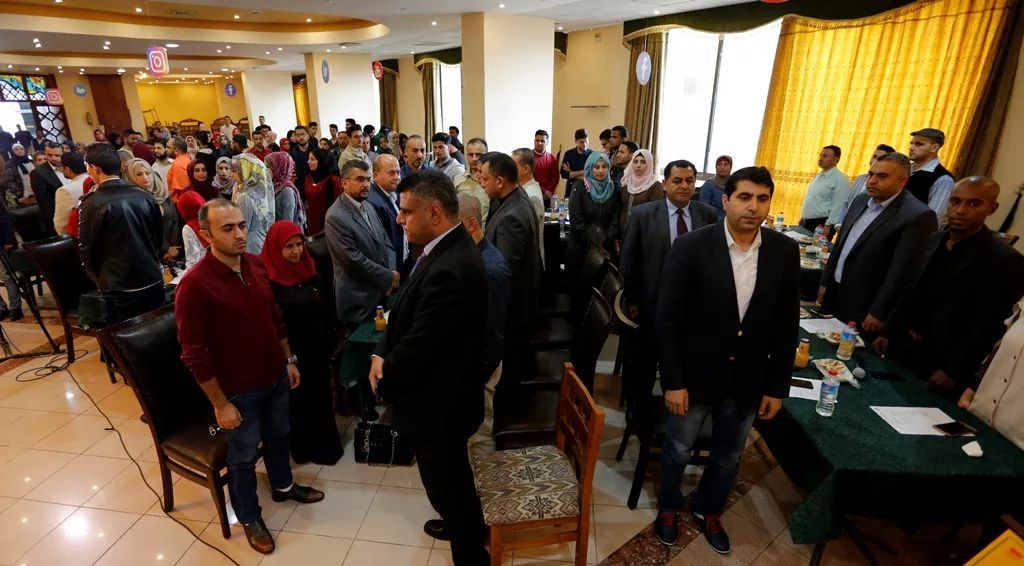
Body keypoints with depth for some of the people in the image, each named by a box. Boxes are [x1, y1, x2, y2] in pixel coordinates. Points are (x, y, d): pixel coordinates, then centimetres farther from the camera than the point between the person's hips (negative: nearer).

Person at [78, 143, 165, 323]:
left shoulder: (93, 204, -13)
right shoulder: (145, 197, 0)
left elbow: (86, 249, -5)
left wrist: (99, 278, 12)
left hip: (119, 288, -4)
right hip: (153, 281, 4)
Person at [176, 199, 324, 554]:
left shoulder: (256, 264, -5)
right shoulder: (195, 284, -24)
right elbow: (195, 354, -20)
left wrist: (289, 360, 11)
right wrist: (220, 404, -16)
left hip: (275, 377, 6)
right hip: (239, 389, -6)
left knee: (278, 436, 26)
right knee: (244, 455, 16)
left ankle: (283, 486, 52)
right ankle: (249, 517, 39)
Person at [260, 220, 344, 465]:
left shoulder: (308, 267, 1)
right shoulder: (268, 278, -18)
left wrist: (329, 343, 11)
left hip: (316, 349, 6)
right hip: (290, 353, -6)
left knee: (320, 397, 18)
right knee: (297, 401, 13)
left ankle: (325, 443, 37)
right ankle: (303, 447, 33)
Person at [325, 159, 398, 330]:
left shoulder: (368, 207, 9)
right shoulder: (336, 216, -17)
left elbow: (385, 242, 9)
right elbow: (354, 260, -21)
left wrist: (392, 273, -7)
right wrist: (389, 277, -13)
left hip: (382, 292, 7)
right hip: (359, 300, -7)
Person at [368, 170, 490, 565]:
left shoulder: (449, 270, -34)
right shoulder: (448, 248, -2)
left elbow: (416, 349, -27)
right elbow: (407, 311, 6)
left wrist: (382, 381, -8)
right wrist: (382, 354, -6)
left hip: (438, 402, -9)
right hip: (443, 391, 9)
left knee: (446, 483, 15)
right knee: (453, 474, 31)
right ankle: (466, 524, 57)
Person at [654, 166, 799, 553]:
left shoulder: (785, 252, -5)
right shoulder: (691, 247, -16)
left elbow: (787, 326, 1)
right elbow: (668, 319, -14)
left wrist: (778, 386, 1)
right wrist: (673, 381, -14)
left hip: (748, 378, 3)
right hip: (696, 373, -3)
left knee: (728, 455, 21)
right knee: (679, 450, 16)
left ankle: (708, 511, 48)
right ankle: (668, 507, 44)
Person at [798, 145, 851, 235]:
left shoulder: (840, 179, -11)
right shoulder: (818, 176, 15)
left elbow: (838, 207, -16)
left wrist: (828, 226, -19)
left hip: (821, 224, -8)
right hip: (806, 222, 8)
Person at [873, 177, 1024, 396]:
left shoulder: (1005, 260, -14)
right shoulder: (934, 240, 4)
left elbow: (988, 327, -14)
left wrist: (954, 372, -14)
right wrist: (890, 333, 5)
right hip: (902, 347, 5)